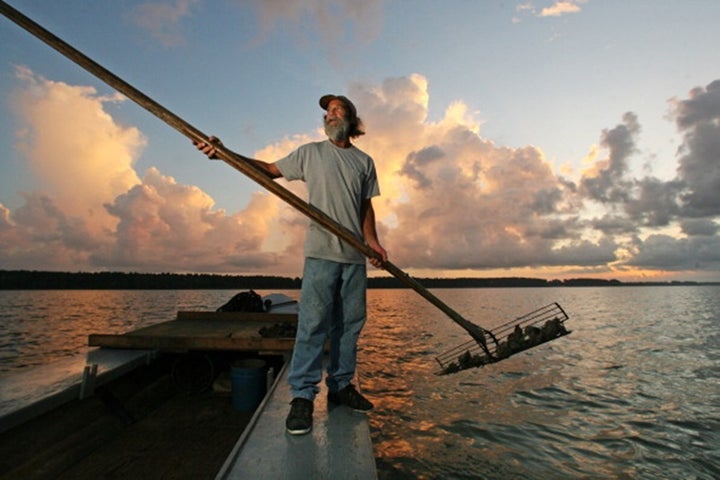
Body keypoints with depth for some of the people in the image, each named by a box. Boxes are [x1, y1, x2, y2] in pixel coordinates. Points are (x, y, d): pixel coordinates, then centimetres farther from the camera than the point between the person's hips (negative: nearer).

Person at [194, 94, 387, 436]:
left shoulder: (364, 161, 16)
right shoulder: (311, 153, 11)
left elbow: (366, 206, 14)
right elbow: (271, 169, 12)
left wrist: (372, 240, 1)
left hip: (355, 254, 3)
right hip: (321, 251, -3)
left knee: (350, 322, 7)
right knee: (312, 323, -7)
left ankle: (341, 386, 20)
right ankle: (302, 396, 2)